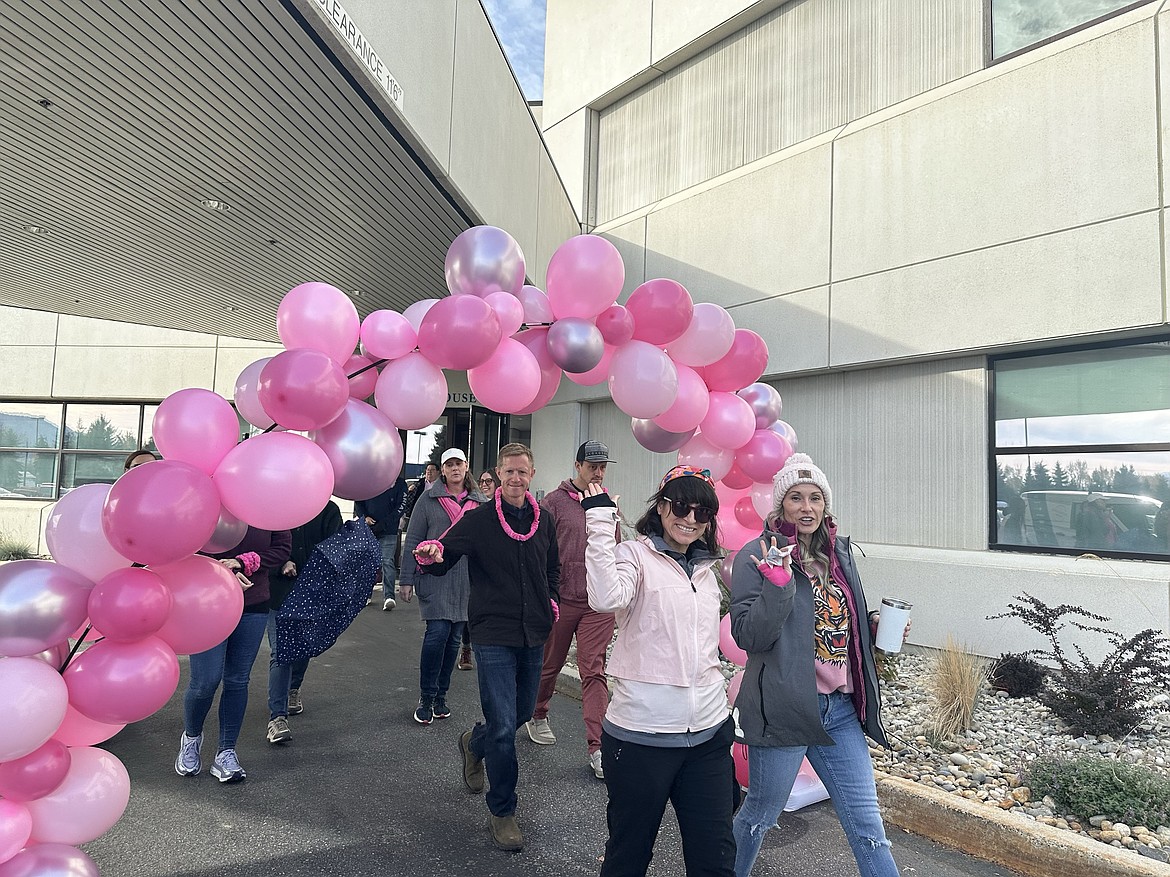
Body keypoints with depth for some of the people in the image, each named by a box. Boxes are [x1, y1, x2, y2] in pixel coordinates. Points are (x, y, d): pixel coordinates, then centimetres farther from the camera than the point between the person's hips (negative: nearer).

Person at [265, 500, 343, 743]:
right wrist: (281, 564, -18)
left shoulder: (329, 510, -3)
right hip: (280, 591, -2)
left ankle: (293, 689, 44)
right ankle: (277, 716, -4)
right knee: (281, 652, -7)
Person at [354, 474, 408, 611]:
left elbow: (399, 509, -4)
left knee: (387, 561, -12)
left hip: (388, 531, -3)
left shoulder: (400, 483, 0)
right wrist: (363, 517, -6)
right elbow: (358, 501, 13)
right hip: (367, 529, 3)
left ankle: (388, 596, -17)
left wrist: (381, 525, -10)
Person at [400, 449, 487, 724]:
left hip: (467, 582, 3)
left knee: (454, 639, 9)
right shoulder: (428, 499, 0)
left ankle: (440, 696, 24)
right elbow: (413, 541, 0)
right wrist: (407, 580, -4)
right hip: (434, 578, -3)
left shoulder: (481, 502, 7)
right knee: (438, 632, -11)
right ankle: (426, 698, 6)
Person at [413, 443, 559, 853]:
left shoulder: (542, 520, 4)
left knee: (522, 712, 18)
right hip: (493, 634, -5)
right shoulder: (479, 519, -9)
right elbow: (442, 559, -11)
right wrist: (429, 555, -33)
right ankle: (502, 811, 14)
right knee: (503, 726, -7)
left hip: (533, 634, 5)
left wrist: (551, 603, 7)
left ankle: (474, 743, 50)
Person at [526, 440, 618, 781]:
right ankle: (537, 716, 41)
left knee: (594, 672, -2)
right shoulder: (555, 501, -4)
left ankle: (596, 747, 1)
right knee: (549, 665, 15)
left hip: (599, 603, 2)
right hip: (560, 599, -2)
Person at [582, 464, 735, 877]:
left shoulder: (706, 570, 12)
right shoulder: (635, 554, -7)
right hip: (641, 735, -5)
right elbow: (607, 598, -29)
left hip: (707, 735, 6)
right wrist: (600, 521, -27)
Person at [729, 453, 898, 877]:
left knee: (867, 827, 10)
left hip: (841, 710, 5)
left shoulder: (839, 553, 9)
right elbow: (748, 636, -17)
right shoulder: (758, 558, -10)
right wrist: (778, 581, -26)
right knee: (760, 815, 15)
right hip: (783, 710, -5)